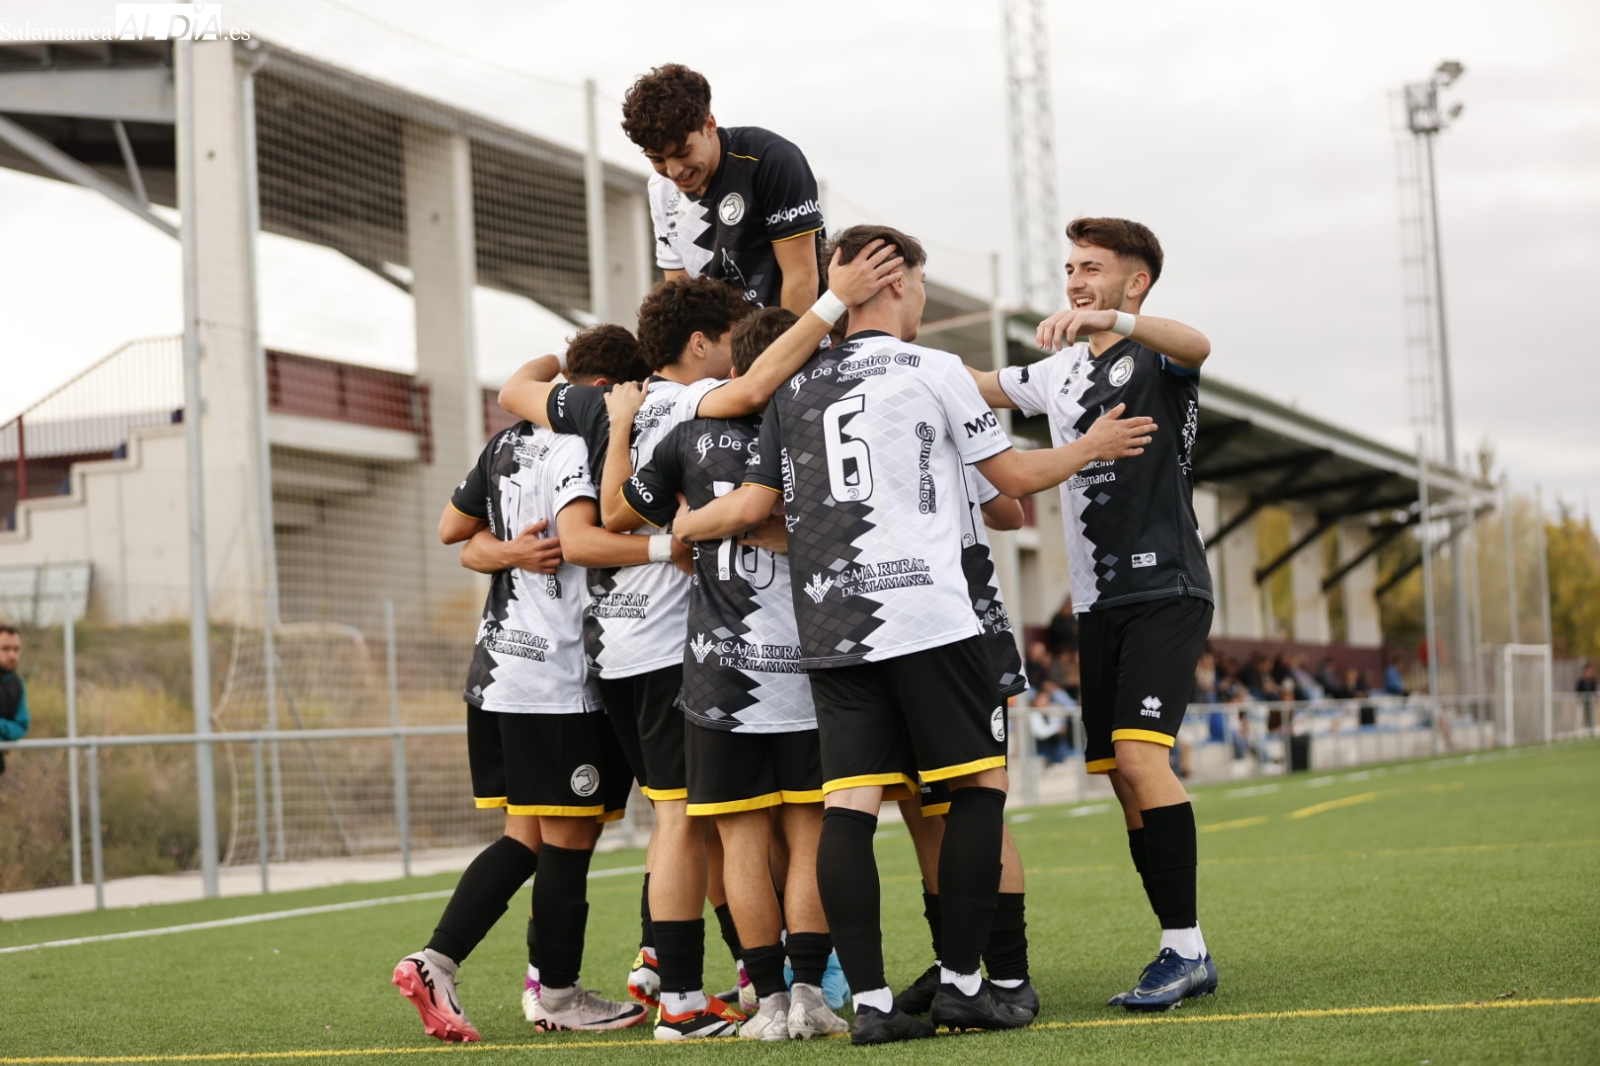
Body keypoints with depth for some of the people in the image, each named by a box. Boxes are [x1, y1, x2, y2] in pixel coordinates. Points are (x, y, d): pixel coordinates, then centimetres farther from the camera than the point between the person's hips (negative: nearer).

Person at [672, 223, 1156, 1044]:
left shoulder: (794, 387, 13)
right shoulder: (932, 370, 1)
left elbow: (751, 505, 10)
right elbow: (1012, 475, 8)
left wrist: (681, 525, 29)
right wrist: (1092, 447, 25)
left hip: (830, 629, 5)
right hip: (927, 618, -5)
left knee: (847, 804, 0)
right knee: (980, 782, 6)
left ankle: (870, 1001, -4)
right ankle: (959, 983, 3)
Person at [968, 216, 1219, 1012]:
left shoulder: (1154, 357, -4)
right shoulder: (1060, 373, 18)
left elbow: (1195, 346, -28)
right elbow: (975, 385, 28)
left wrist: (1112, 320, -45)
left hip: (1165, 591, -7)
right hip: (1098, 601, 7)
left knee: (1139, 755, -21)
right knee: (1123, 779, 4)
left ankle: (1186, 947, -17)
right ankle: (1182, 955, 10)